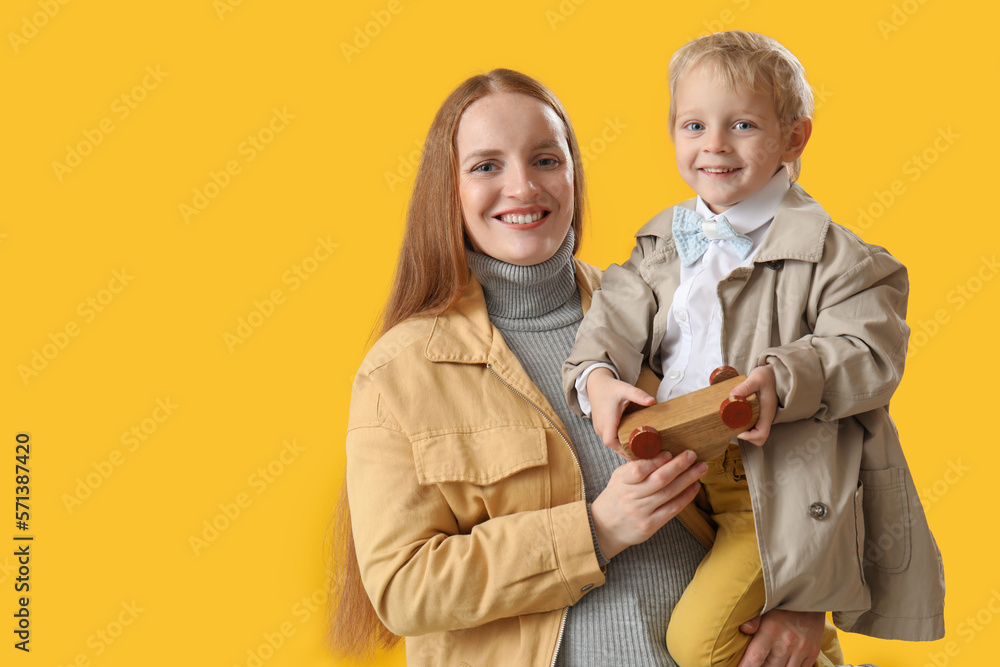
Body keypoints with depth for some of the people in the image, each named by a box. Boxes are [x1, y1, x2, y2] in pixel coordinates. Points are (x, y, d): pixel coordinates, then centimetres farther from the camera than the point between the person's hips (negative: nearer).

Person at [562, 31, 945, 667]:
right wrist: (597, 376, -17)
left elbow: (869, 352, -13)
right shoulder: (662, 241, 9)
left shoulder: (828, 252, -8)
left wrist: (784, 380, -30)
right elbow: (620, 316, 4)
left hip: (777, 485, -6)